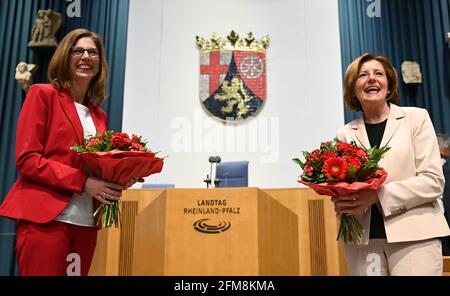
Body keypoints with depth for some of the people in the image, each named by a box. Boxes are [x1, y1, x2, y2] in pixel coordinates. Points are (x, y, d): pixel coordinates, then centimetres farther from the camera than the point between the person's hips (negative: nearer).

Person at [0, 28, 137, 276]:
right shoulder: (43, 94, -1)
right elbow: (26, 159, -8)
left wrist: (116, 182, -3)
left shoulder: (99, 115, 15)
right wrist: (82, 181, -16)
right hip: (45, 219, -6)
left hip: (86, 223, 6)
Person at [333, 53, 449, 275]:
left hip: (413, 236, -1)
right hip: (362, 240, 2)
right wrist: (342, 202, -13)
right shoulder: (345, 134, 10)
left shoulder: (416, 118, 6)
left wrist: (379, 195, -16)